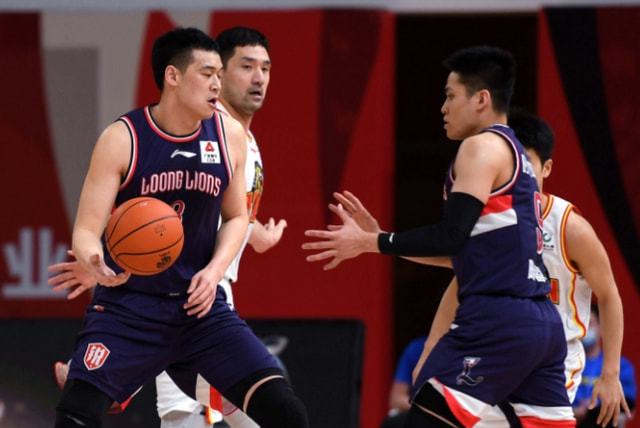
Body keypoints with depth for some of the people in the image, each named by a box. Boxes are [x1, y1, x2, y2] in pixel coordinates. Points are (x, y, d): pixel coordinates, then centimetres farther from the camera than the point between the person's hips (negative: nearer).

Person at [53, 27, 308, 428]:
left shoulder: (229, 135, 0)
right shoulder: (122, 139, -11)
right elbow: (86, 230, -12)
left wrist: (214, 272, -7)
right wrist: (95, 263, -36)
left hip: (200, 303, 3)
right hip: (129, 303, -3)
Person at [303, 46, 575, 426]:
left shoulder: (483, 147, -5)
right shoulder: (516, 155, 23)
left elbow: (451, 236, -15)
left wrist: (368, 242, -7)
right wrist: (376, 238, 26)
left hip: (498, 320, -10)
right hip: (544, 323, 10)